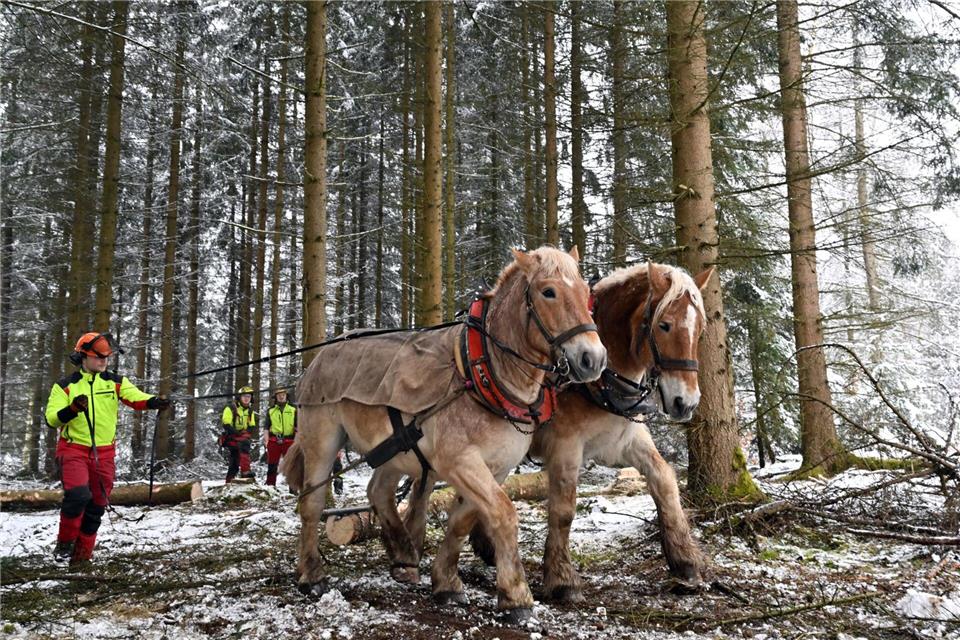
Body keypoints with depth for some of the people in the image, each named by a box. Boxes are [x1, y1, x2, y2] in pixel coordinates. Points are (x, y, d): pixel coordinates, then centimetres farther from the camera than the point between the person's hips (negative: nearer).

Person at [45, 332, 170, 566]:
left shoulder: (115, 382, 5)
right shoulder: (65, 386, 1)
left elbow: (135, 397, -11)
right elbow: (52, 419, -6)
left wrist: (154, 402, -33)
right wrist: (72, 409, -26)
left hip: (104, 454, 3)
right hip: (73, 450, -3)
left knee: (96, 506, 6)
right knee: (78, 495, -23)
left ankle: (82, 554, 22)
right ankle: (64, 542, 1)